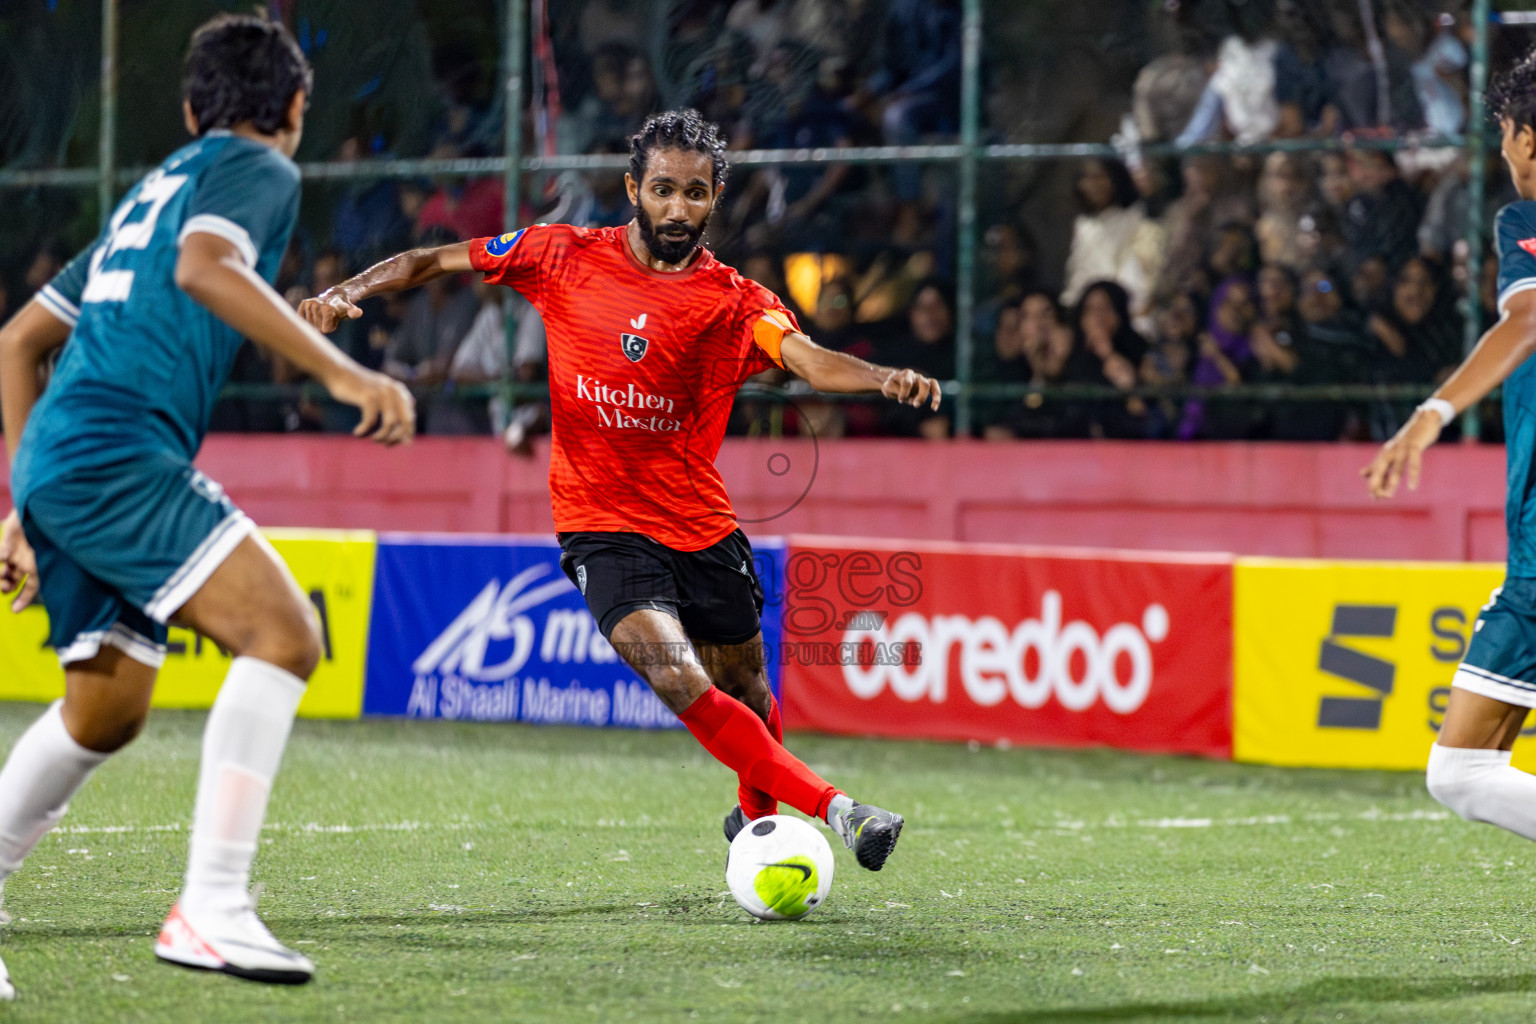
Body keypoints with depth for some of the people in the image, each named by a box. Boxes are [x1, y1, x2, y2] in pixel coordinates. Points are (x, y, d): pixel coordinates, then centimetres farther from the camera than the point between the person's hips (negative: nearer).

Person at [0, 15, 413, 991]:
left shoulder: (150, 191, 30)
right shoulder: (258, 168, 5)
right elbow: (204, 268, -19)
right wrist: (342, 370, -22)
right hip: (118, 449, -9)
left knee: (107, 712, 21)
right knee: (283, 632, -18)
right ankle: (211, 906, -28)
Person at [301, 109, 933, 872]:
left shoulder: (735, 303, -6)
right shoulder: (565, 257, -3)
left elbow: (809, 360, -24)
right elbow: (435, 262, 8)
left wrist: (883, 378, -45)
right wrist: (348, 292, -8)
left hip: (701, 526, 2)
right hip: (603, 527, -2)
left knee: (746, 691, 16)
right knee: (679, 681, -23)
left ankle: (756, 817, 47)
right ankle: (832, 807, -20)